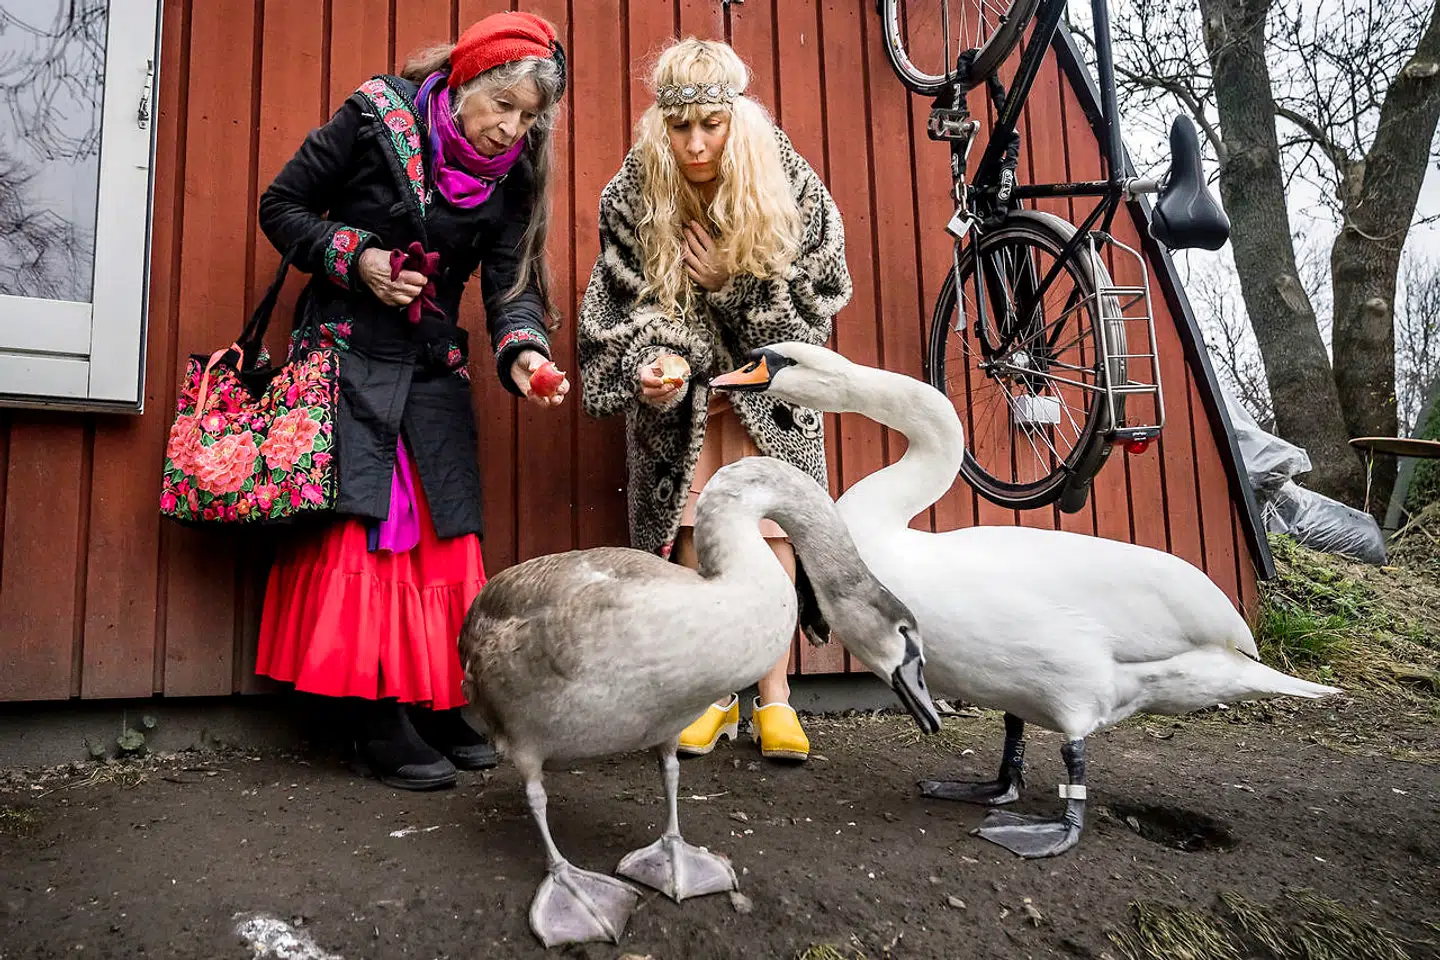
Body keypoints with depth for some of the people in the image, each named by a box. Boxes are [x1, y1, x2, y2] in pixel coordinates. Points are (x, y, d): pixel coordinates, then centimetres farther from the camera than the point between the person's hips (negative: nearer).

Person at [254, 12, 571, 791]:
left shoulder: (511, 175, 1)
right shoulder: (376, 119, -8)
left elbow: (511, 282, -8)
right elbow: (281, 206, -1)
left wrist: (523, 351, -27)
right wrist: (354, 256, -16)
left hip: (434, 368, 4)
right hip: (347, 352, -4)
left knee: (446, 535, 2)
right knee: (359, 531, -9)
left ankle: (437, 707, 13)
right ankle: (377, 726, -3)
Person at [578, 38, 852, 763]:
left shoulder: (790, 191, -15)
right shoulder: (633, 198, -14)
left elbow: (812, 308, -11)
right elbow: (631, 308, -13)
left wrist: (730, 283, -23)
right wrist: (655, 364, -33)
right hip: (681, 388, 1)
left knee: (768, 527, -7)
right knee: (693, 528, -5)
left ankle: (774, 698, 2)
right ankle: (710, 694, 7)